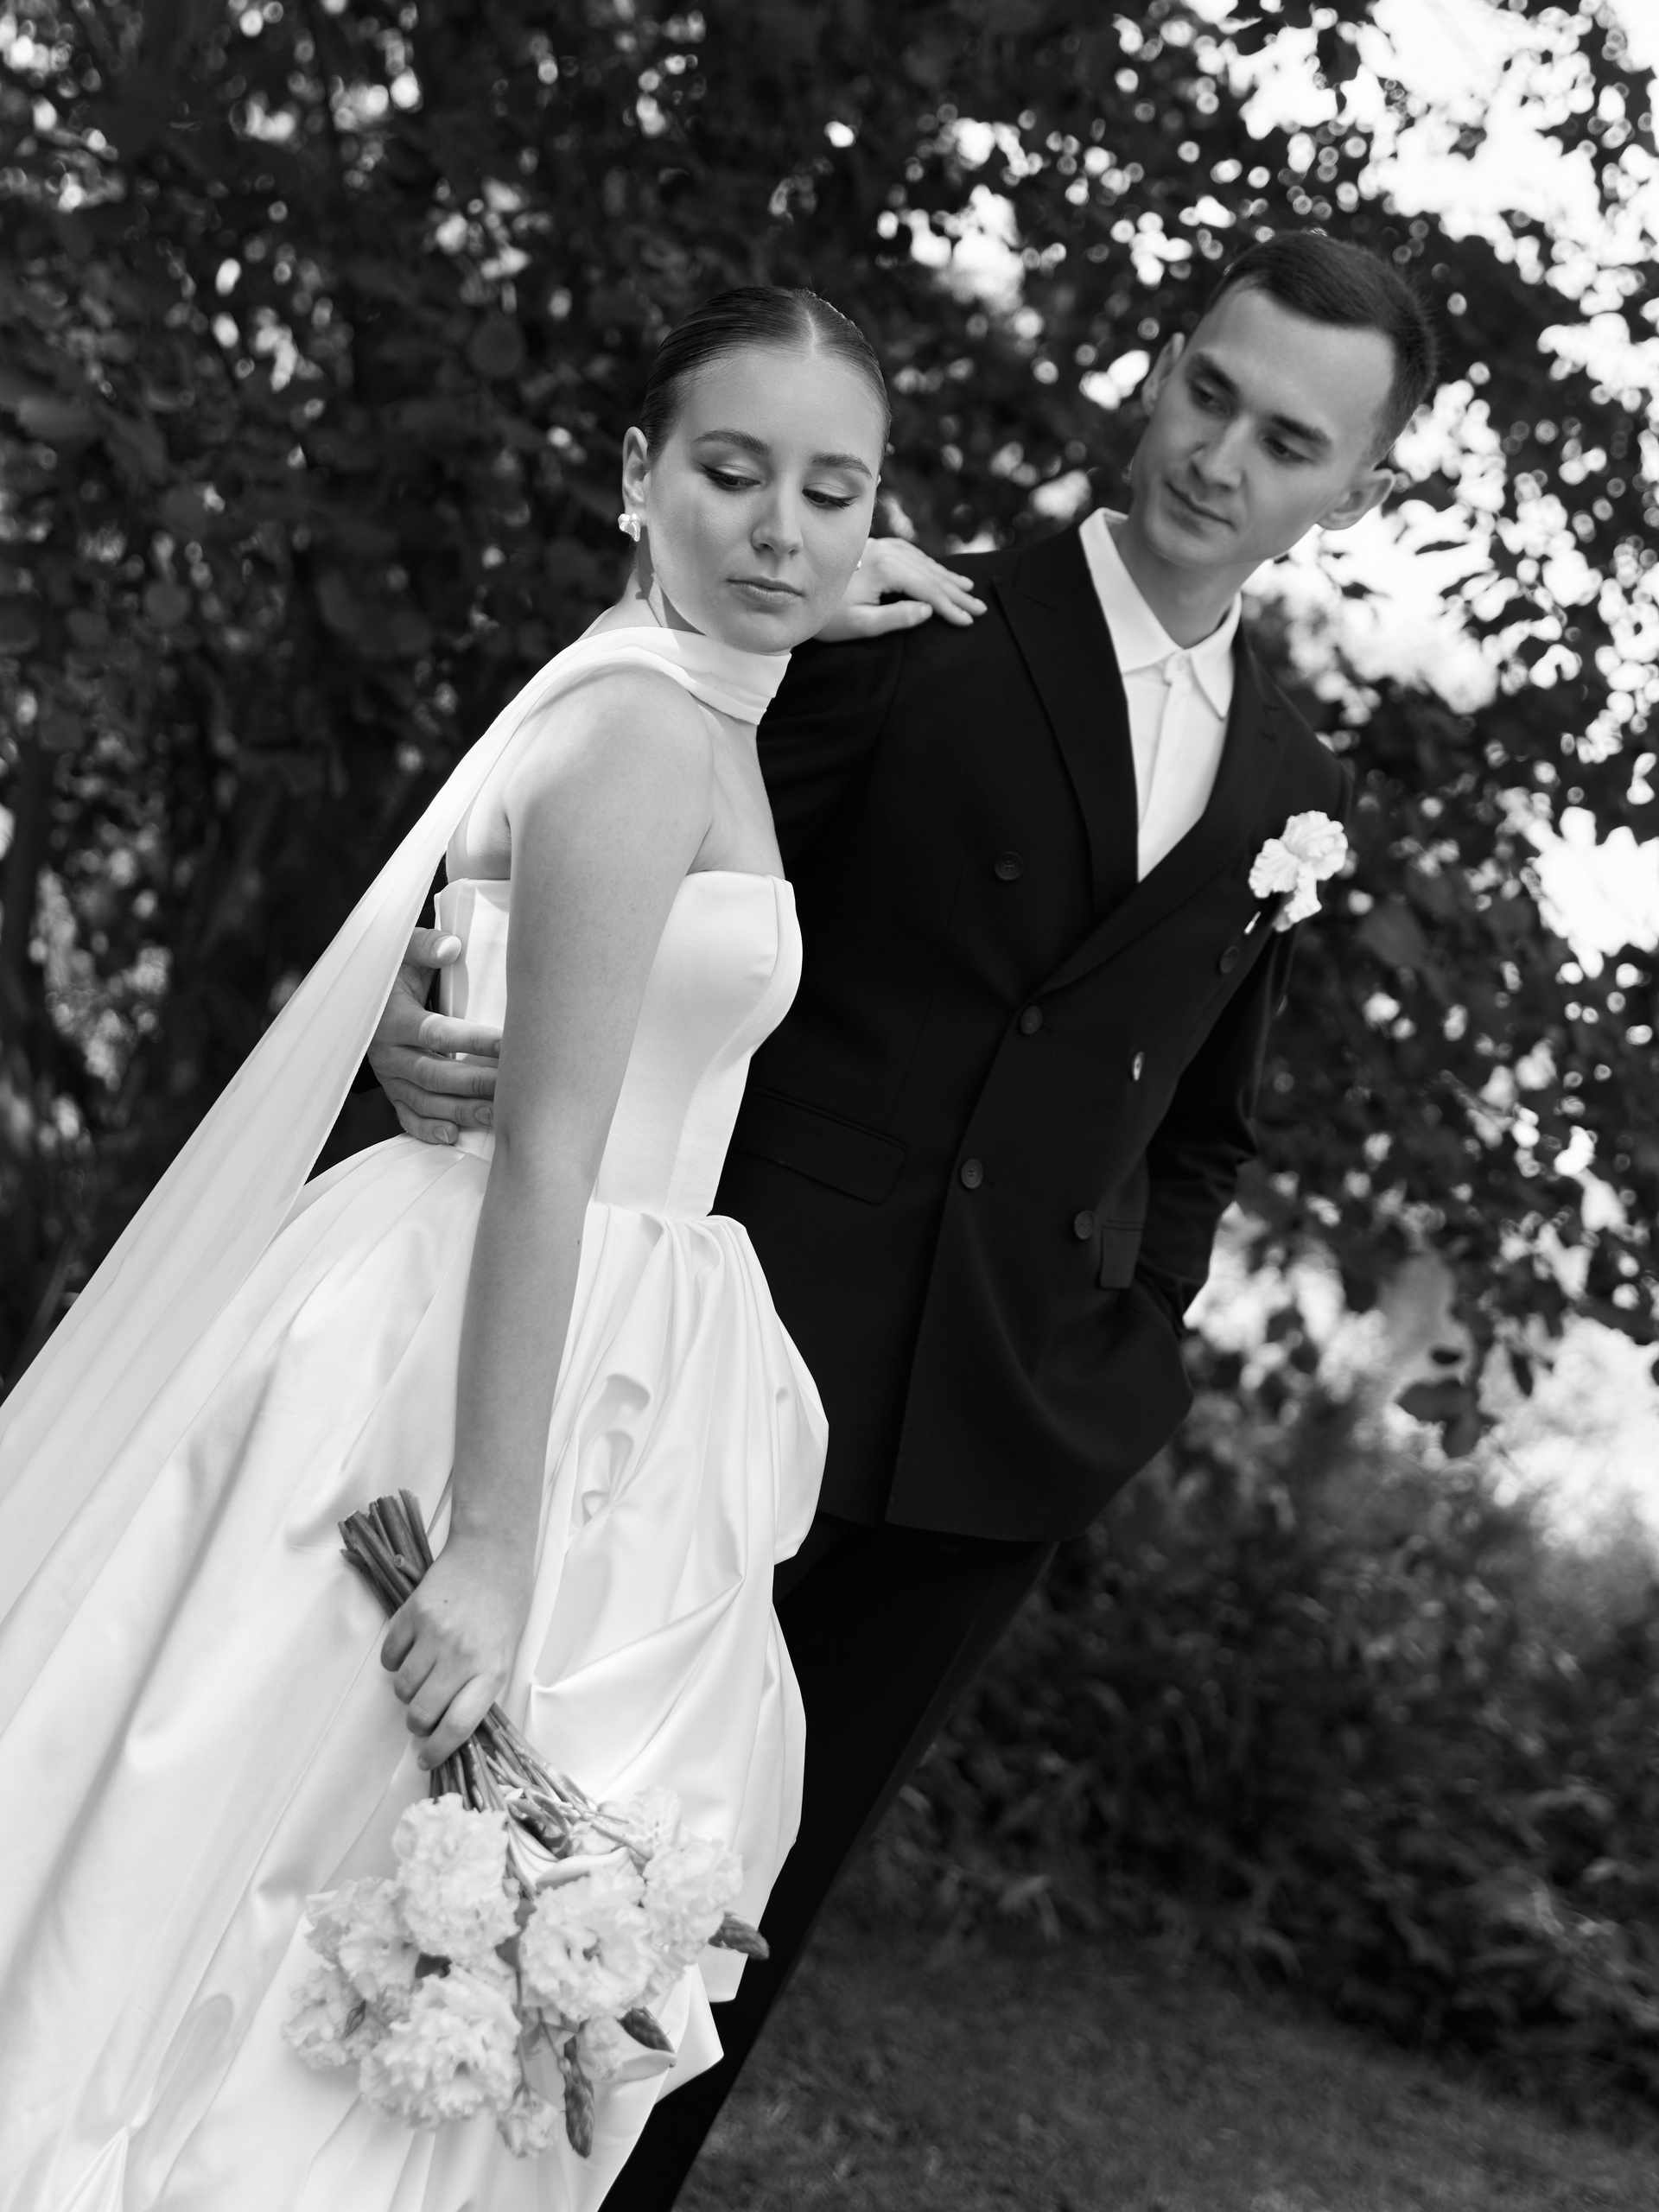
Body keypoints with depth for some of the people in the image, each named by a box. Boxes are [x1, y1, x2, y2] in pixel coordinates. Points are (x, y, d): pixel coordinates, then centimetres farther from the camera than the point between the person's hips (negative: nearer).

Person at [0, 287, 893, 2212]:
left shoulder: (701, 716, 13)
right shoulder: (646, 731, -18)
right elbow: (546, 1150, -24)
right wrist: (490, 1543, -26)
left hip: (591, 1363, 10)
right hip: (502, 1356, -10)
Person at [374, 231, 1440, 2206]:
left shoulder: (1290, 789, 11)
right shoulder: (916, 633, -5)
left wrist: (1130, 1343, 7)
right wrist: (429, 1001, -26)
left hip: (1006, 1439, 5)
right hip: (752, 1354, -4)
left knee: (762, 1887, 13)